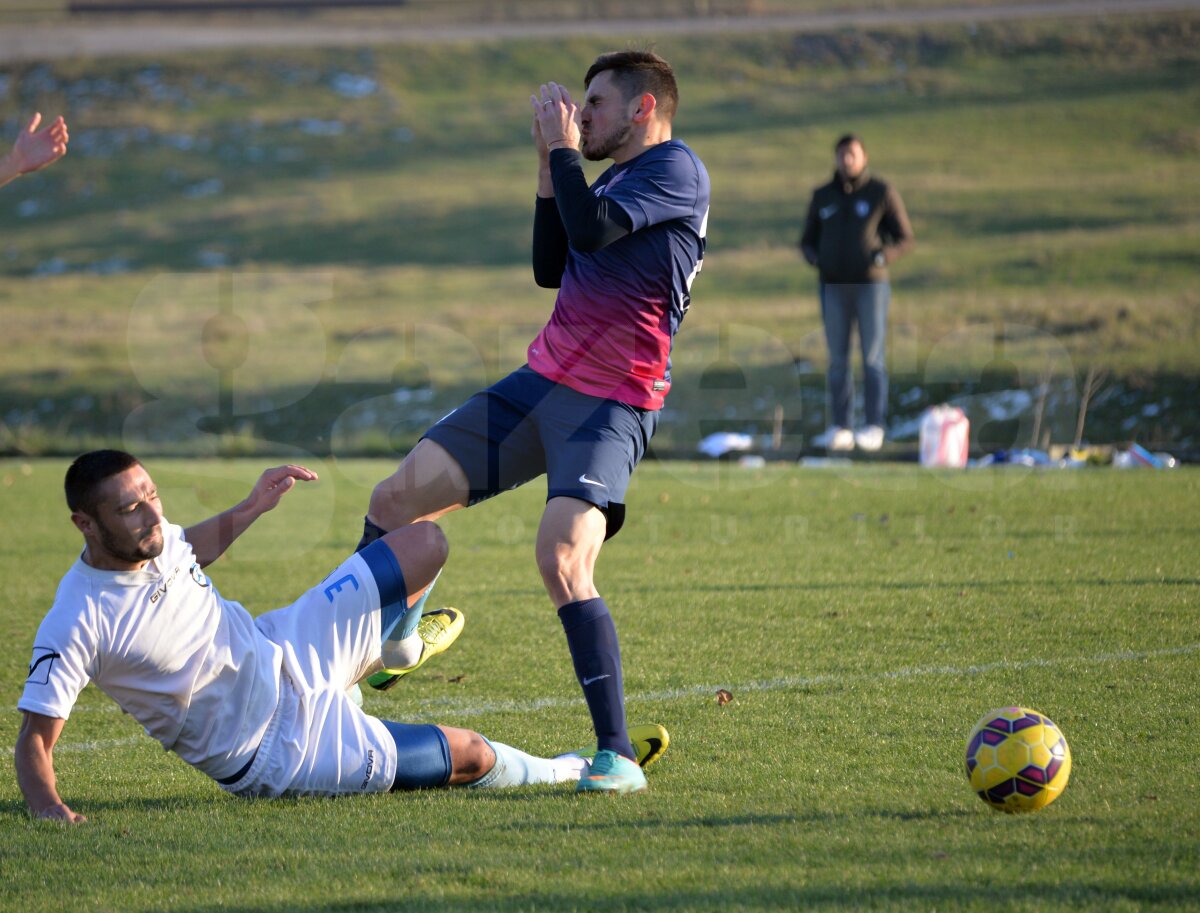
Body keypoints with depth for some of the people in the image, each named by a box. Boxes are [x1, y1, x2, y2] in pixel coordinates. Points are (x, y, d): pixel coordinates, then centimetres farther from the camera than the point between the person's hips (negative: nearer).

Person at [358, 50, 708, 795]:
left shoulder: (676, 168, -9)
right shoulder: (614, 181, 19)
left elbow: (592, 231, -21)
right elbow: (551, 268, 17)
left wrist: (564, 148, -7)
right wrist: (550, 166, 12)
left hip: (612, 406, -9)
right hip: (543, 383, 9)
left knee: (562, 557, -27)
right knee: (398, 497, 6)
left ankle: (619, 757, -22)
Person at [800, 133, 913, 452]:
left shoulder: (882, 193, -2)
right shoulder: (822, 196, 7)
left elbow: (905, 238, -1)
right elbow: (808, 241, 14)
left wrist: (881, 257, -19)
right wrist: (814, 258, -9)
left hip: (871, 285, -3)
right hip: (834, 287, 3)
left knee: (873, 357, -4)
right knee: (838, 359, 3)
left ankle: (873, 427, 0)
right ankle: (840, 427, 8)